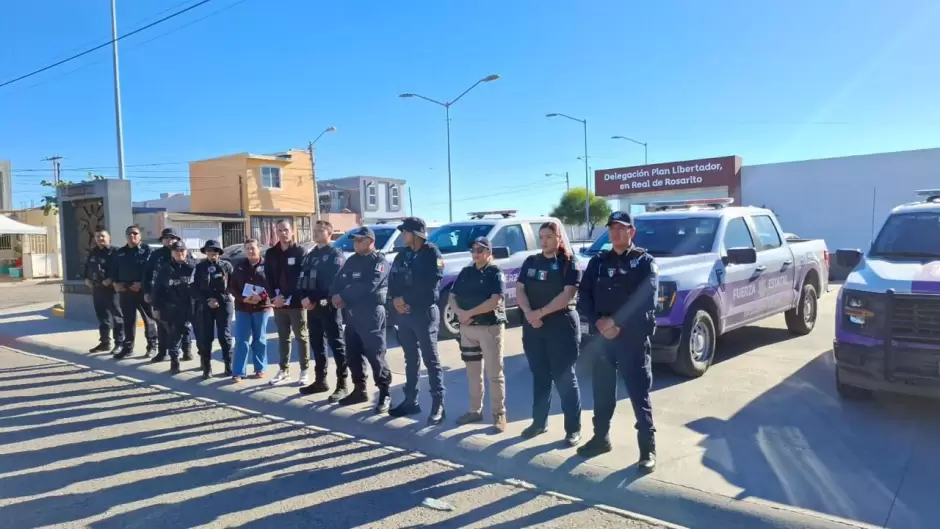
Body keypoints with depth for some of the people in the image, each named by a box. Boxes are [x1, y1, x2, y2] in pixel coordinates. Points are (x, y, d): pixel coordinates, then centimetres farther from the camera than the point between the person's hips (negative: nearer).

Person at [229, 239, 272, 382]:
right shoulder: (239, 267, 6)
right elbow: (232, 287, 4)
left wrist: (261, 296, -22)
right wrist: (243, 299, -13)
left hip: (261, 307, -2)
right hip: (242, 308, 2)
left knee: (259, 339, 8)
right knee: (241, 340, 0)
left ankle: (260, 369, 18)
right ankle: (238, 372, 4)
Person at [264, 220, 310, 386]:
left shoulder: (300, 251, -4)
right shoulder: (271, 253, 9)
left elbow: (301, 278, -11)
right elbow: (268, 278, 4)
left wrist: (285, 297, -15)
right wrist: (274, 296, -11)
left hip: (296, 302, -4)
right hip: (278, 302, 4)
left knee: (301, 338, 3)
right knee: (283, 338, 13)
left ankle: (304, 371, 10)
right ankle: (284, 369, 23)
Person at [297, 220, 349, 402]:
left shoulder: (336, 254, -6)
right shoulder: (309, 255, 18)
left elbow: (333, 283, -16)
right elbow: (302, 279, 12)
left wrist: (313, 300, -16)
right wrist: (303, 298, -7)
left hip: (328, 306, -8)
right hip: (312, 306, 8)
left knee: (336, 345, -4)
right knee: (316, 344, 14)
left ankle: (342, 384, 1)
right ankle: (320, 380, 25)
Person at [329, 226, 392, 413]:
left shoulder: (379, 261, -7)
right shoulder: (352, 260, 17)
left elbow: (368, 286, -19)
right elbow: (339, 280, 11)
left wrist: (343, 296, -13)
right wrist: (334, 296, -11)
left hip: (371, 314, -8)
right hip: (351, 314, 8)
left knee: (375, 355, -7)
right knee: (353, 355, 12)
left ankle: (385, 394, 0)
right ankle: (359, 390, 25)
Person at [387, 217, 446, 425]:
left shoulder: (432, 254, -7)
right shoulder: (402, 256, 14)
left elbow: (430, 285, -16)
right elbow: (392, 281, 10)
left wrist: (406, 299, -12)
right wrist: (395, 300, -10)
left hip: (425, 313, -6)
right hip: (404, 313, 6)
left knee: (431, 360, -3)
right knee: (411, 359, 14)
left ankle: (438, 405, 0)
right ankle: (411, 400, 23)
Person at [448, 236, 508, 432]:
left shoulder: (495, 273, -6)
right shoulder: (465, 272, 12)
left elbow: (495, 301, -18)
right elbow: (452, 297, 9)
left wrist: (469, 313, -17)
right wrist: (459, 312, -12)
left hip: (490, 327, -6)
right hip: (467, 328, 6)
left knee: (494, 374, -1)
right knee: (473, 373, 14)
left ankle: (499, 414, 7)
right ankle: (475, 410, 25)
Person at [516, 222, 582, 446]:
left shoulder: (569, 262, -3)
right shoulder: (530, 262, 11)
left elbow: (568, 295, -14)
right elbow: (519, 290, 3)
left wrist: (541, 312, -17)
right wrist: (529, 313, -14)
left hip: (562, 326, -4)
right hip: (533, 327, 5)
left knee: (565, 378, -1)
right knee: (539, 376, 12)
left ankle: (573, 428, 7)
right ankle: (539, 422, 24)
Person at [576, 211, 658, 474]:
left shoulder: (644, 261, 0)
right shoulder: (598, 262, 10)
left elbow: (647, 299, -13)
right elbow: (583, 297, 4)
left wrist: (616, 321, -17)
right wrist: (598, 322, -12)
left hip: (634, 338, -4)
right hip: (601, 336, 4)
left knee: (639, 394, -1)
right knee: (602, 392, 14)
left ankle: (648, 448, 9)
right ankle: (601, 438, 30)